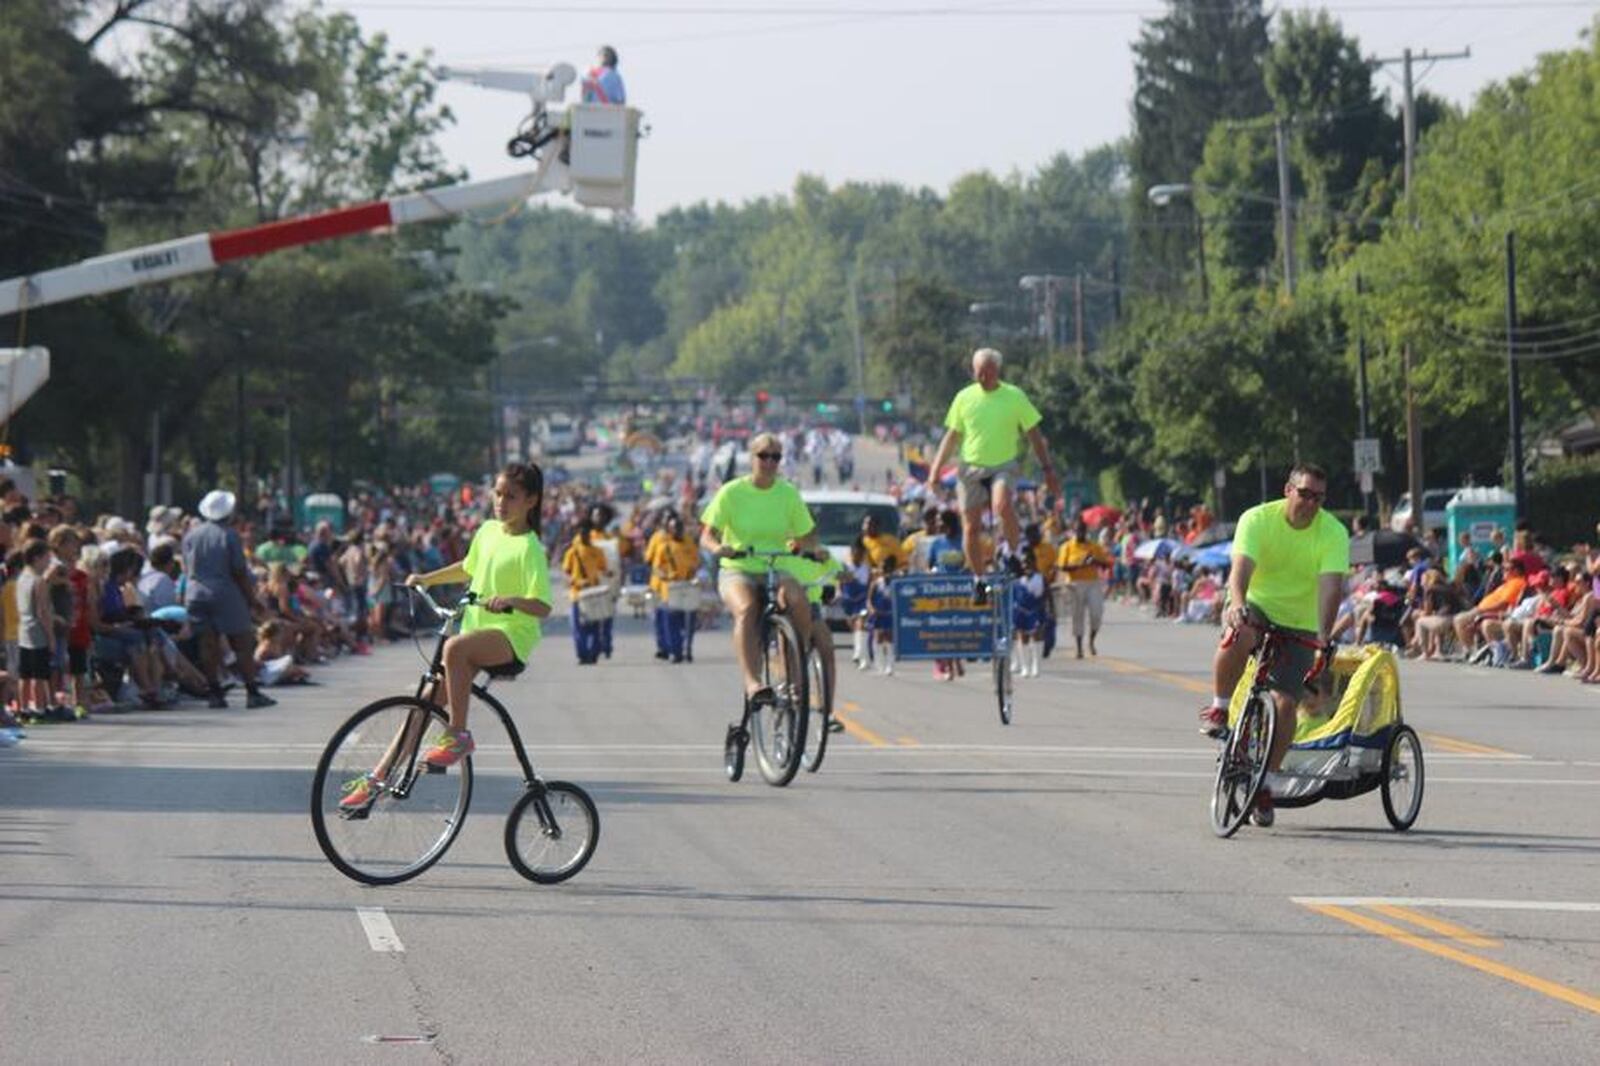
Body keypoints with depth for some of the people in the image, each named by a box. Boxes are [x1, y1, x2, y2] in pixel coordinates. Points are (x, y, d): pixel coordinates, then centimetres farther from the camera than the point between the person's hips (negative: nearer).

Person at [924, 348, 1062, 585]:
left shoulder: (1014, 396, -1)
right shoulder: (965, 397, 4)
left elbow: (1034, 435, 5)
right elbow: (952, 436, 12)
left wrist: (1048, 469, 3)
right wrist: (936, 469, 7)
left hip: (1003, 465, -3)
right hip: (971, 466, 3)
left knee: (1003, 504, -32)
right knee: (971, 528, 2)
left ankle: (1015, 555, -17)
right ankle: (980, 581, 15)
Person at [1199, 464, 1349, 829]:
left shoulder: (1334, 533, -12)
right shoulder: (1258, 519, -14)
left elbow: (1331, 586, -24)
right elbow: (1241, 568, -29)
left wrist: (1324, 634, -39)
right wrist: (1237, 604, -50)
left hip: (1298, 624, 2)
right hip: (1255, 607, -2)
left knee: (1286, 702, -10)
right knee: (1238, 637, -38)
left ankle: (1264, 785, 4)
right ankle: (1219, 709, -15)